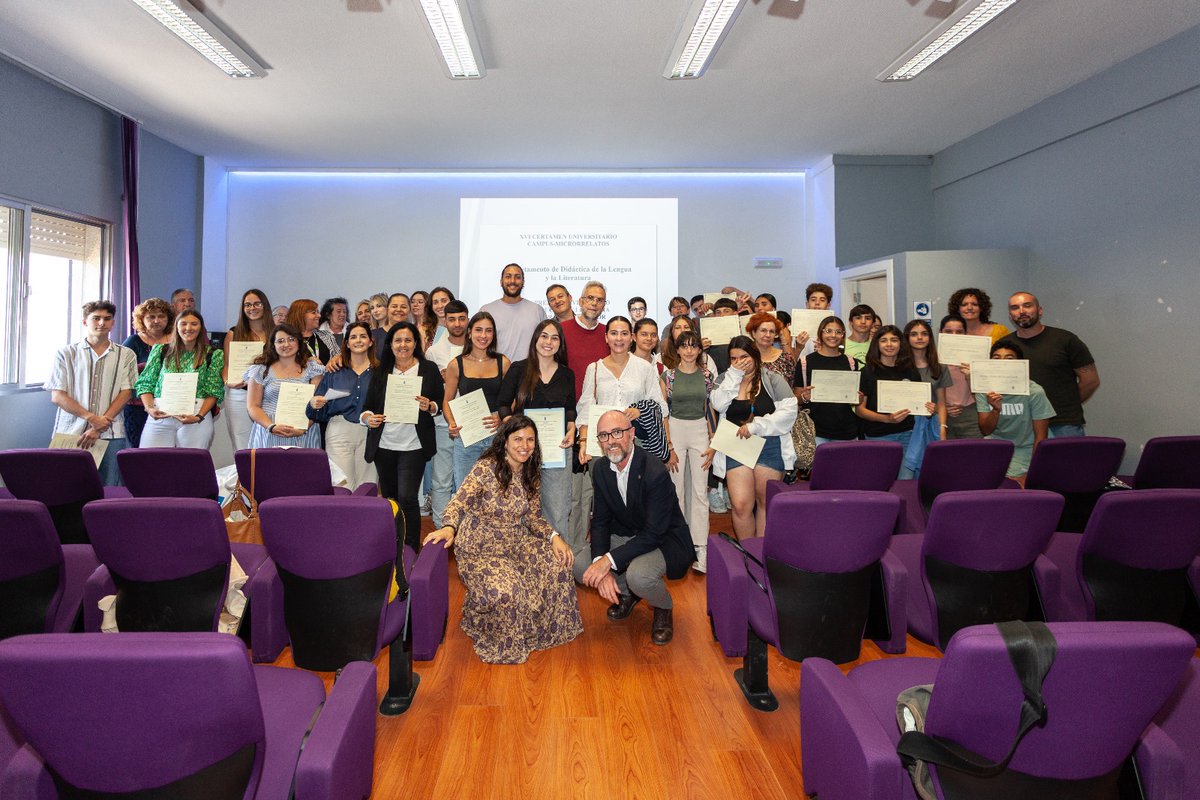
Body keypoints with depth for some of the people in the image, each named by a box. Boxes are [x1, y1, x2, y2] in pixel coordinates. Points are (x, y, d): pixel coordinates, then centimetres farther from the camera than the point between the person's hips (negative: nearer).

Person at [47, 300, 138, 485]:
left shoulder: (126, 355, 9)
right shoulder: (66, 354, 9)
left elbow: (126, 393, 1)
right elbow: (57, 396, 3)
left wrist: (98, 428, -8)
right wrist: (90, 417, -10)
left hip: (111, 435, 0)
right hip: (70, 433, 0)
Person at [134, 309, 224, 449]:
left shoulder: (213, 355, 5)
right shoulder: (160, 350, 11)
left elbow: (214, 391, 1)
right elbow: (145, 384, 10)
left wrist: (199, 416, -12)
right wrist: (149, 408, -6)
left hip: (196, 417, -2)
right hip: (160, 417, 2)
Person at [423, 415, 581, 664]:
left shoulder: (531, 474, 3)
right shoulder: (486, 468, -17)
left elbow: (534, 517, 7)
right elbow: (459, 503, -25)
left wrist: (554, 537, -11)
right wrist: (449, 527, -46)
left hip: (515, 541, 6)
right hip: (480, 547, -6)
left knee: (558, 564, -12)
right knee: (505, 590, -30)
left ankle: (541, 627, 14)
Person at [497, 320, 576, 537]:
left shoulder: (567, 375, 10)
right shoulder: (518, 369, 2)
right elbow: (504, 405, 2)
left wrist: (571, 432, -3)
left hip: (557, 448, 1)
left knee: (558, 507, 1)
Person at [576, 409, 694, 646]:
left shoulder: (655, 473, -27)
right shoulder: (601, 471, -4)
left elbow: (653, 534, -27)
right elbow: (600, 522, -2)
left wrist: (608, 560, -33)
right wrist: (600, 564, -20)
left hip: (664, 540, -6)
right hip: (624, 536, 6)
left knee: (637, 574, -37)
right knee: (576, 563, -13)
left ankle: (663, 609, 0)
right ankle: (625, 591, 14)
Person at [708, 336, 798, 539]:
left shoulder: (772, 380, 3)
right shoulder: (726, 380, 10)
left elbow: (789, 411, -9)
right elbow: (718, 405, -9)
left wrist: (756, 426, -15)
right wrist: (734, 375, -10)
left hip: (770, 447, -1)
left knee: (765, 502, 7)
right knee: (740, 505, -7)